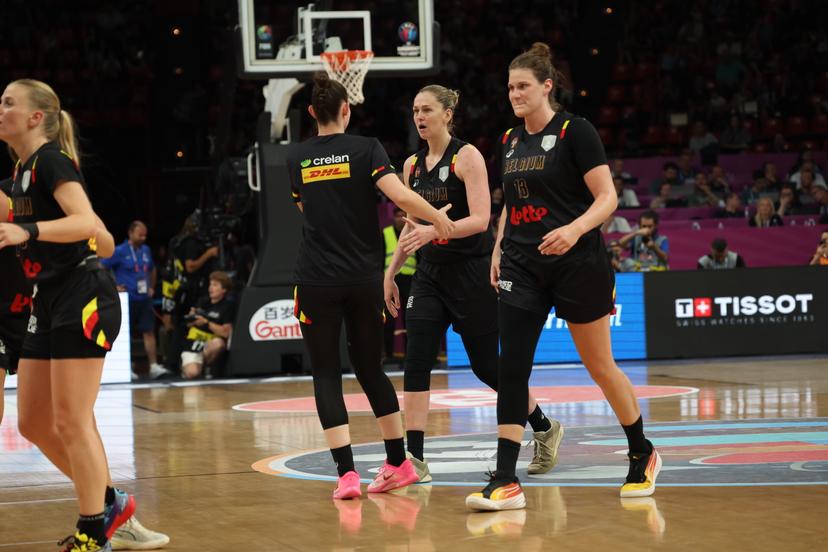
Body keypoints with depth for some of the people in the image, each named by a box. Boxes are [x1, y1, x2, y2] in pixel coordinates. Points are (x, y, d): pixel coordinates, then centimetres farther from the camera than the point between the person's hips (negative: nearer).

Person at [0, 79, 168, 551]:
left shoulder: (51, 160, -12)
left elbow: (87, 222, -28)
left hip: (82, 298, -10)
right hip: (50, 302, 10)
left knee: (72, 422, -9)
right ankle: (110, 503, 22)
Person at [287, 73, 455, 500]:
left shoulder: (296, 158, 6)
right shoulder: (366, 149, -2)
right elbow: (401, 196, -17)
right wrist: (438, 217, -2)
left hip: (316, 281, 0)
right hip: (363, 278, 0)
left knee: (326, 373, 2)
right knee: (370, 367, 15)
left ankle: (346, 474, -10)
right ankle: (398, 463, 21)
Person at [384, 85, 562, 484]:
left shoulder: (467, 156, -10)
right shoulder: (412, 165, 9)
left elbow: (480, 219, -19)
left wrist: (434, 230, -33)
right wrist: (391, 272, 14)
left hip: (471, 272, -6)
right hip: (431, 273, 6)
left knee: (487, 365, 2)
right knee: (416, 362, -9)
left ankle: (544, 428, 25)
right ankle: (414, 459, -10)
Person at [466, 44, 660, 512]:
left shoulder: (575, 131, -9)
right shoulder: (510, 141, 11)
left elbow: (607, 197, -13)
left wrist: (575, 229, -30)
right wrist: (499, 249, 13)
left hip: (578, 264, -5)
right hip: (523, 268, 6)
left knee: (600, 366, 7)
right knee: (511, 368, -8)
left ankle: (644, 456, 29)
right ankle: (506, 483, -9)